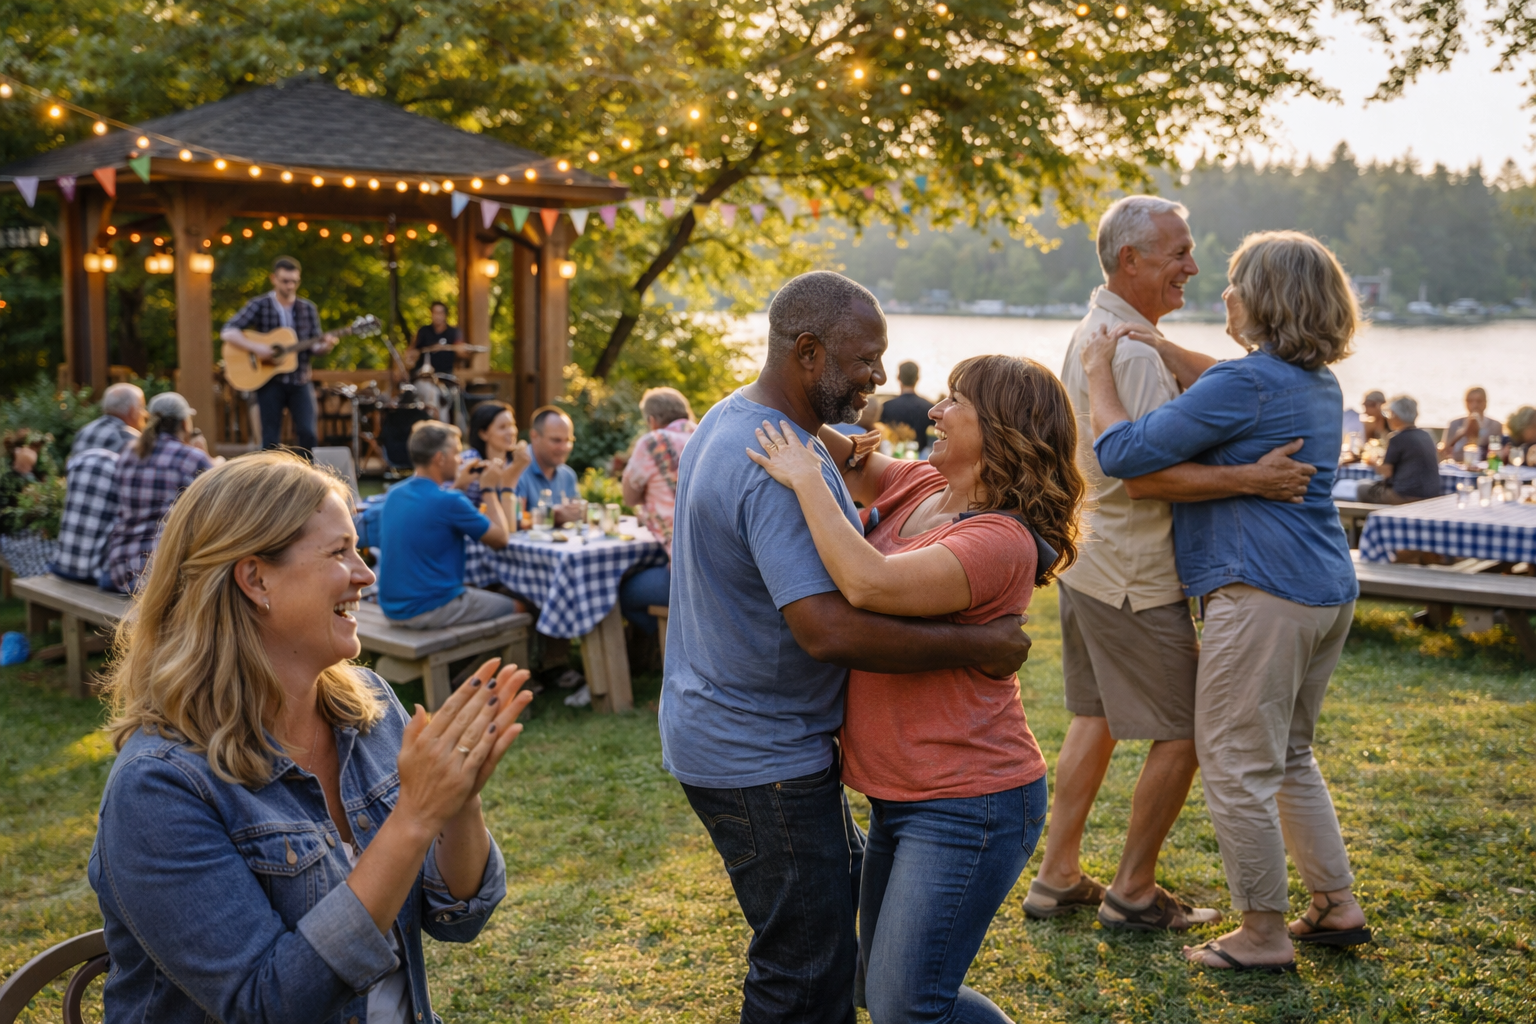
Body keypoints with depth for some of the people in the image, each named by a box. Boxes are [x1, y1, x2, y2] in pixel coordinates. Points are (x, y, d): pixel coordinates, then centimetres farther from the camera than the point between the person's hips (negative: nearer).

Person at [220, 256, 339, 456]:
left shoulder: (308, 308, 7)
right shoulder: (259, 305, -2)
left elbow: (315, 347, 7)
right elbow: (228, 332, -8)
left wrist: (325, 346, -16)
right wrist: (256, 347, -21)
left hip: (300, 381, 2)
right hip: (270, 381, -2)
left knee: (308, 433, -10)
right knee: (271, 440, 1)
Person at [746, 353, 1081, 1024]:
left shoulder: (1001, 540, -23)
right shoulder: (922, 488, 4)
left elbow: (870, 584, -37)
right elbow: (857, 468, 23)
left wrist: (805, 479, -26)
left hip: (968, 806, -10)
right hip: (899, 794, 10)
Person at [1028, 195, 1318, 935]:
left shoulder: (1094, 335, 14)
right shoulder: (1133, 352, -20)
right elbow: (1144, 475, -26)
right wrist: (1249, 478, -27)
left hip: (1089, 565, 10)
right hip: (1135, 578, -10)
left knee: (1094, 720, 17)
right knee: (1183, 733, 2)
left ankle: (1058, 878, 24)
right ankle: (1133, 893, 13)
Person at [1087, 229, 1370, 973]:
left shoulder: (1244, 384, -16)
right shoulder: (1321, 384, 13)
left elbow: (1124, 452, -16)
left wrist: (1099, 373, -1)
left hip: (1264, 596, -10)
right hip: (1328, 590, 10)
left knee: (1237, 768, 2)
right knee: (1289, 756, 23)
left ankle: (1265, 936, 12)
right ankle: (1337, 906, 29)